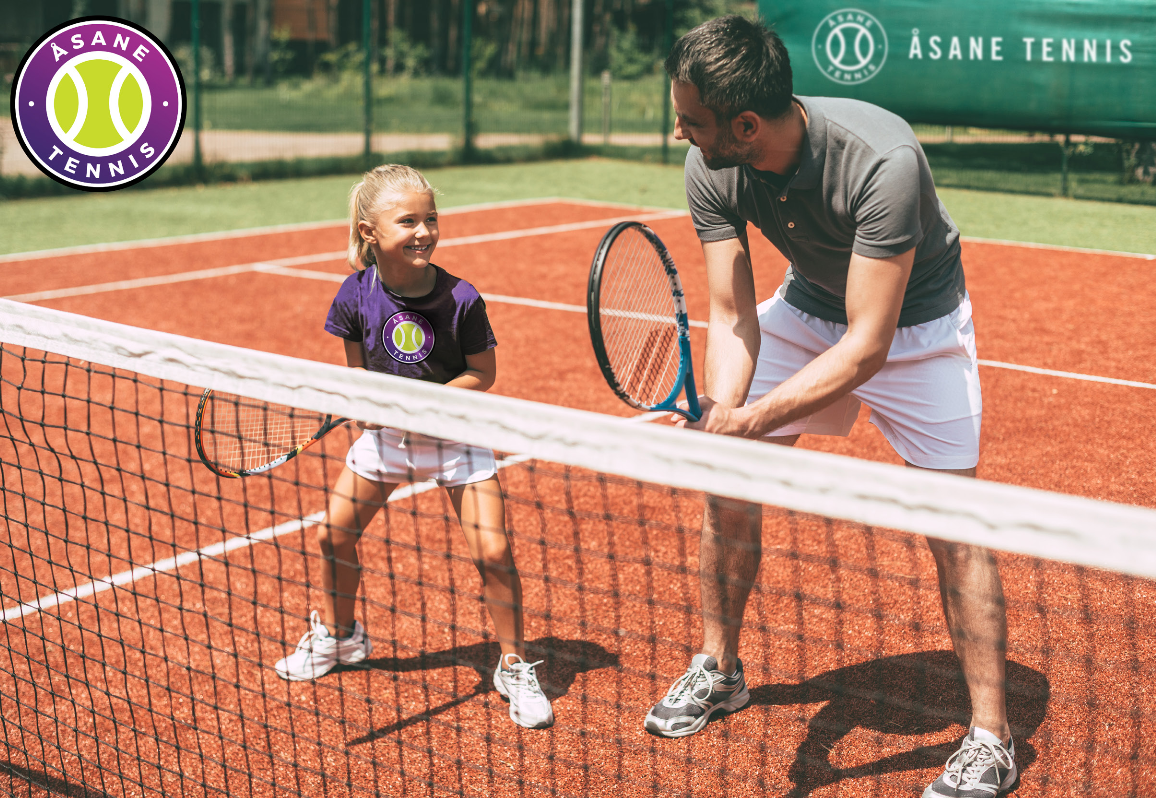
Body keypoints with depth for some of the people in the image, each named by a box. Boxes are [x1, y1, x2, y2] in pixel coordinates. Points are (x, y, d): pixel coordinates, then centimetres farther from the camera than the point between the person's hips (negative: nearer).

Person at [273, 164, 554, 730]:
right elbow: (358, 366, 4)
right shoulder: (357, 295, -12)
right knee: (333, 533, 5)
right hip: (386, 434, 3)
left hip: (454, 434, -3)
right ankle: (338, 634, 34)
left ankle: (515, 667, 7)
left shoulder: (460, 299, -20)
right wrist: (364, 412, -12)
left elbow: (484, 373, -10)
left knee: (492, 551, -12)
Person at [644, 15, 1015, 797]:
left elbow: (869, 345, -38)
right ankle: (719, 669, 23)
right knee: (727, 486, 2)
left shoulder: (883, 161, -39)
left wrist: (754, 419, -47)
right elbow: (732, 316, -18)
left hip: (913, 323, -5)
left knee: (951, 522, -11)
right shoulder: (712, 171, -23)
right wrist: (720, 410, -37)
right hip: (808, 307, 5)